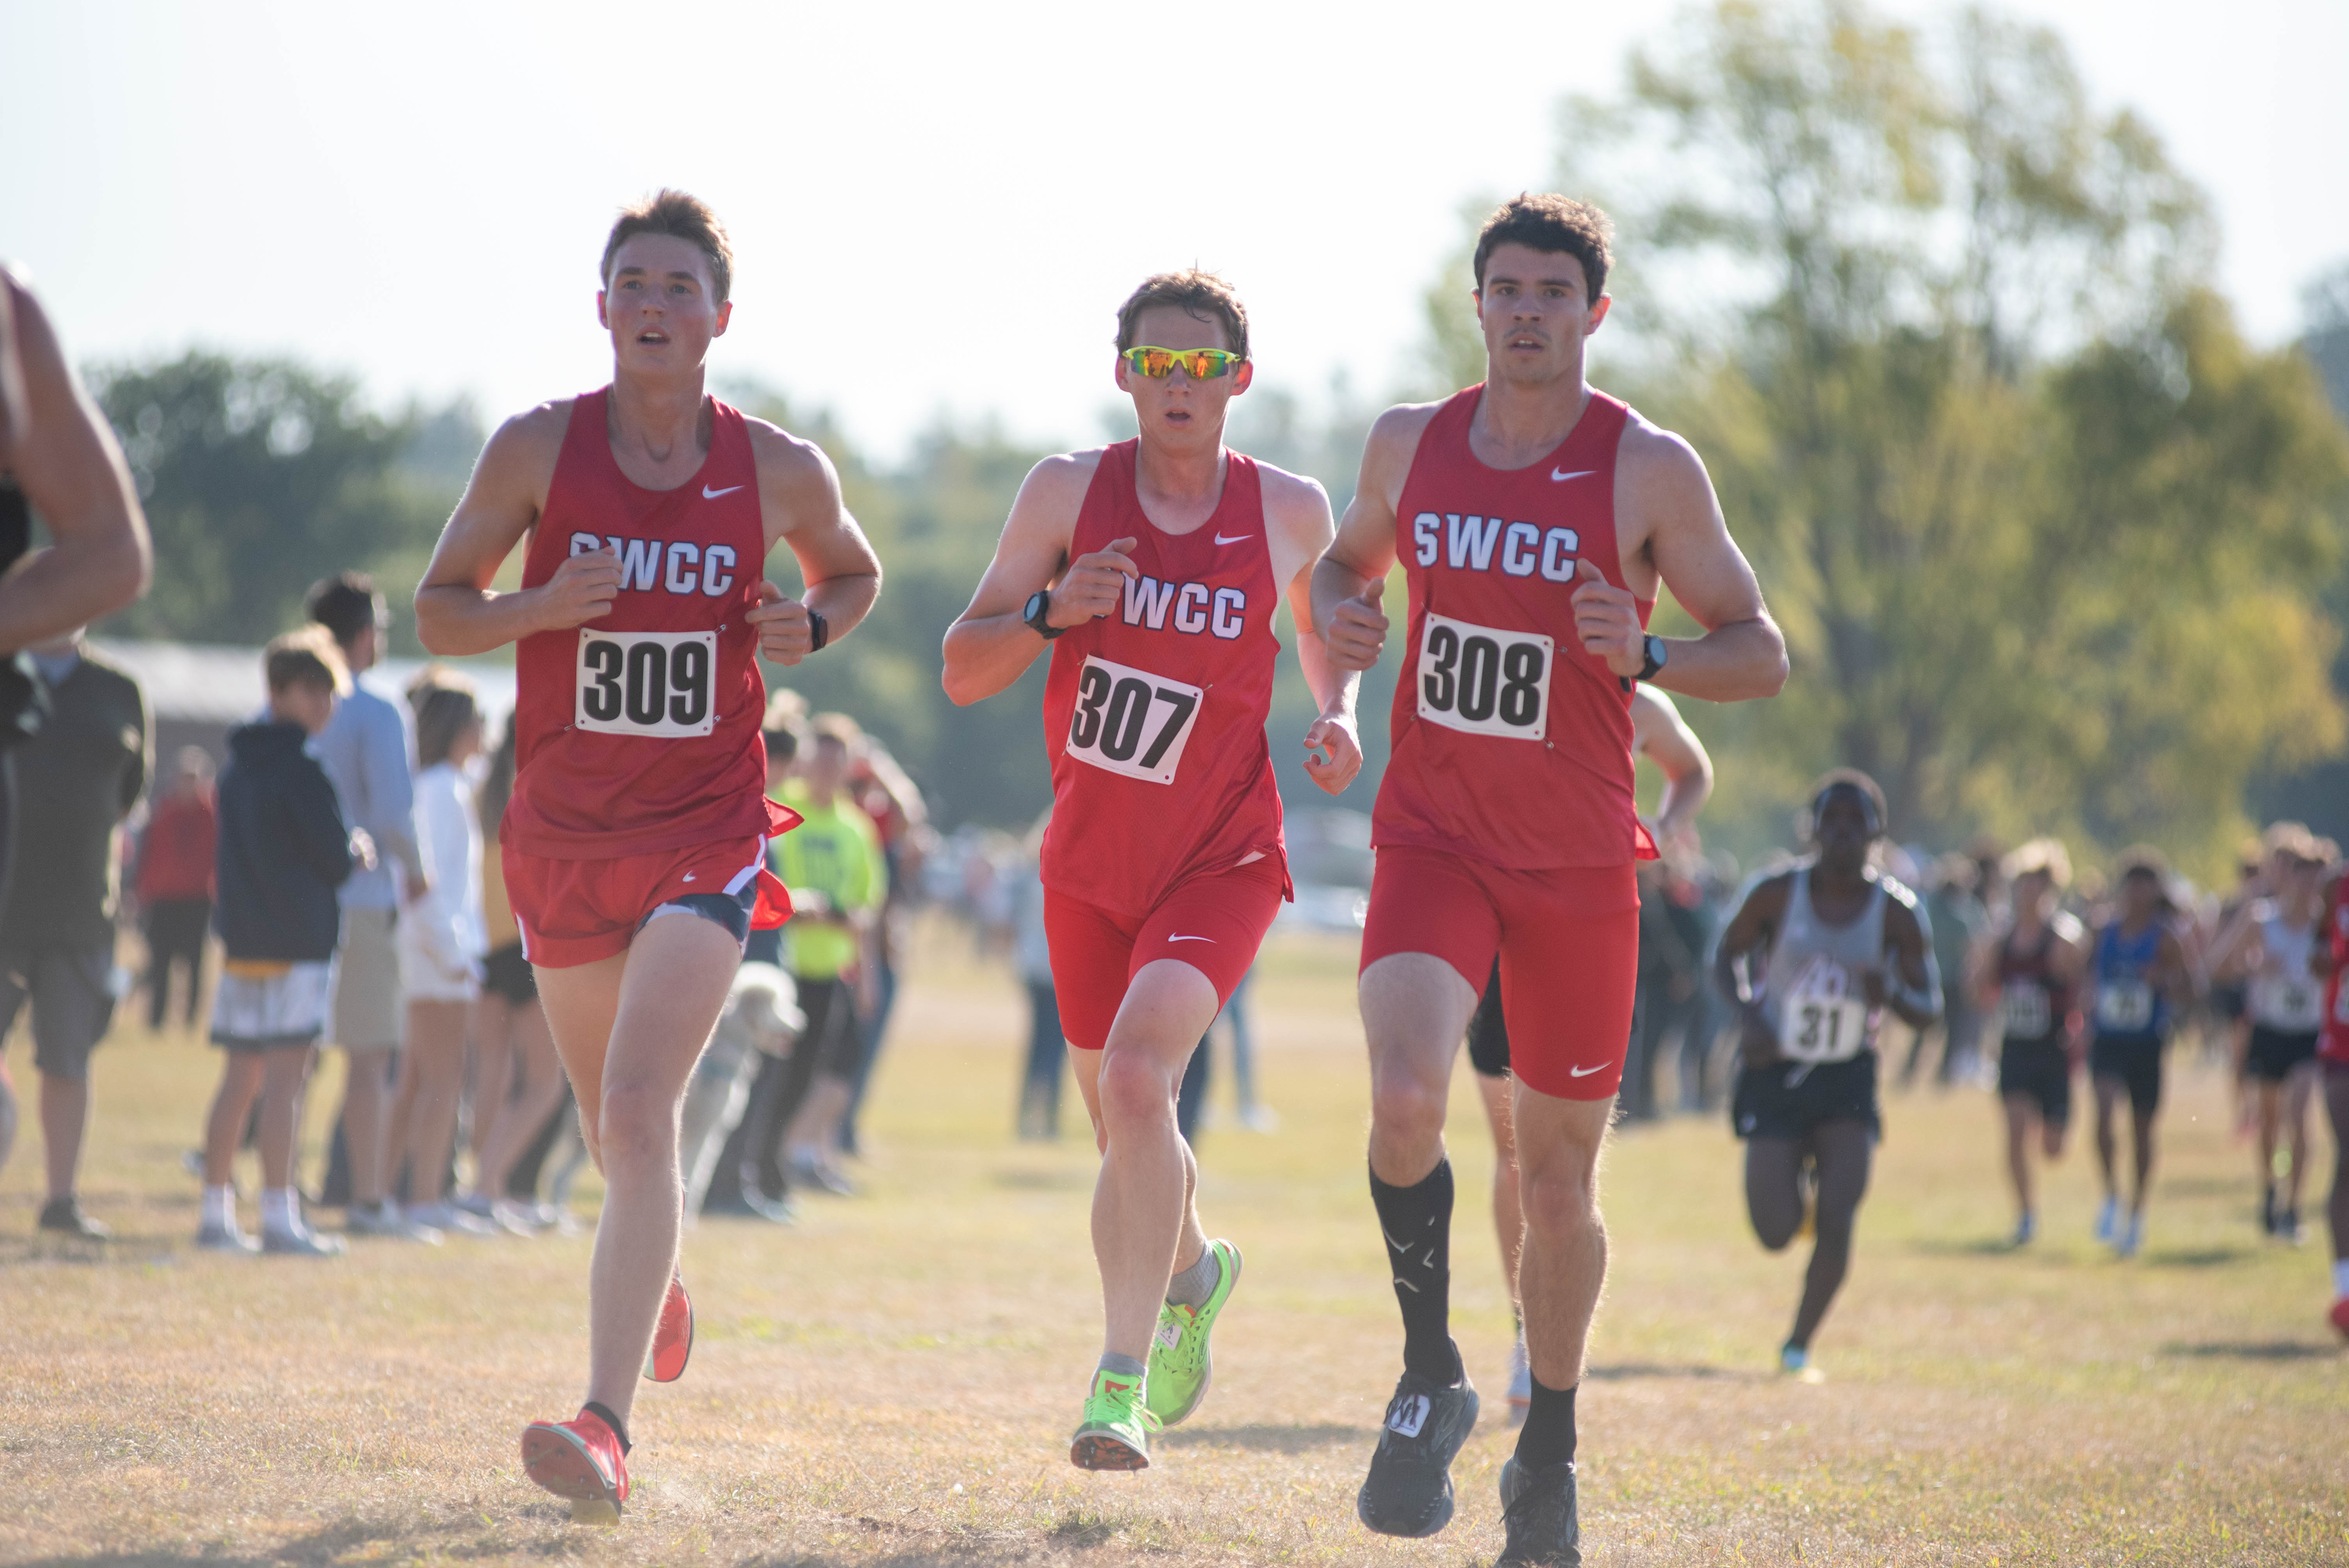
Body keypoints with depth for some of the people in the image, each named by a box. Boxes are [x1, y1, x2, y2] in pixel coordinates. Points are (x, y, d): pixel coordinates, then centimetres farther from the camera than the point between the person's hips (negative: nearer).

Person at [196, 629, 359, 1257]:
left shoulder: (237, 768, 13)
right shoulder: (302, 770, -12)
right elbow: (335, 860, -12)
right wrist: (358, 850, 10)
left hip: (240, 941, 8)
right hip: (298, 945, -8)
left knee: (239, 1081, 11)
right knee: (285, 1082, -8)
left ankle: (216, 1212, 12)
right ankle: (279, 1217, -9)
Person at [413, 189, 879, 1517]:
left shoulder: (779, 470, -3)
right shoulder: (538, 449, -4)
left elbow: (855, 572, 17)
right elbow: (440, 608, 2)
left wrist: (810, 625, -5)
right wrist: (542, 607, -18)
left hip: (707, 833, -2)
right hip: (563, 833, 2)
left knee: (638, 1110, -20)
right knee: (617, 1128, 16)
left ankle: (607, 1425, -26)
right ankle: (662, 1282, 51)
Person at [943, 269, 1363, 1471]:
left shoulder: (1290, 511, -7)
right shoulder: (1068, 491, -7)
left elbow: (1327, 630, 15)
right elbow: (962, 671, -4)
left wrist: (1338, 717, -6)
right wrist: (1051, 610, -23)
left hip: (1219, 862, -3)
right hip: (1089, 861, 3)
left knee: (1137, 1077, -26)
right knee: (1121, 1122, 16)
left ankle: (1122, 1380, -25)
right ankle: (1191, 1275, 50)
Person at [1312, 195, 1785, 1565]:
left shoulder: (1650, 470, -6)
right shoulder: (1410, 444, 4)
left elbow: (1762, 653, -2)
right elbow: (1351, 563, 24)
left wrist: (1646, 657, -21)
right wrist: (1339, 616, 0)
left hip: (1579, 863, -1)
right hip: (1434, 837, 1)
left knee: (1558, 1173, 7)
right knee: (1405, 1100, -24)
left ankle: (1551, 1451, 27)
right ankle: (1433, 1380, -2)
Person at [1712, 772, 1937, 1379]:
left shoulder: (1895, 911, -7)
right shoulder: (1778, 895, -9)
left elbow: (1930, 1007, -2)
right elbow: (1727, 957, 5)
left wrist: (1893, 994, -25)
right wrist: (1748, 1012, -15)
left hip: (1848, 1079, 0)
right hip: (1776, 1073, 0)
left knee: (1836, 1222, -13)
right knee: (1776, 1231, -5)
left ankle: (1798, 1346, 5)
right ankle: (1796, 1185, 33)